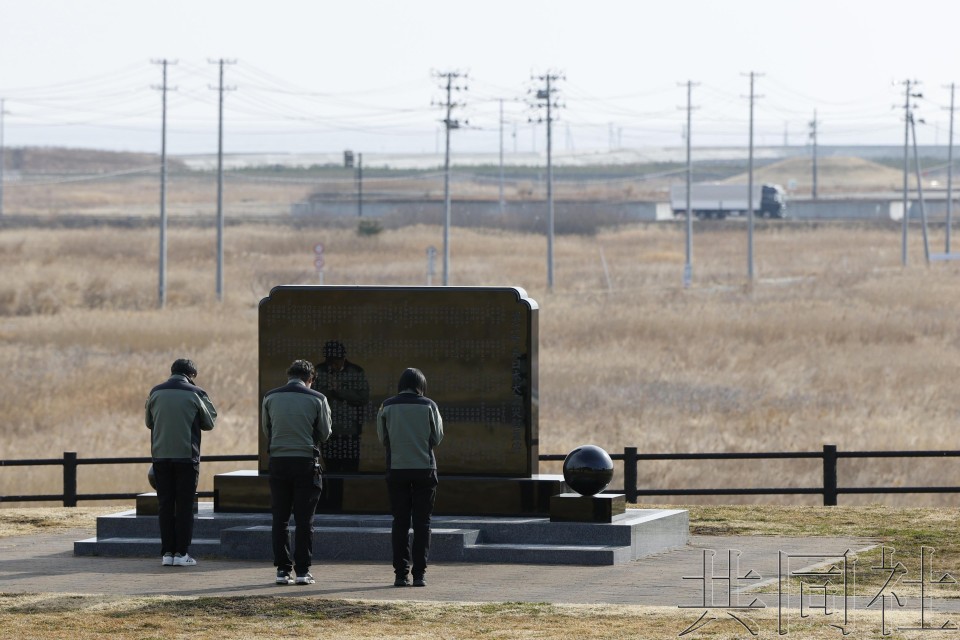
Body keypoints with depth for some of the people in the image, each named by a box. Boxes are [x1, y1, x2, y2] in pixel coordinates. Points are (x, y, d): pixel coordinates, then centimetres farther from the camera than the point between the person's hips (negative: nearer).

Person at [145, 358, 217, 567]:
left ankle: (167, 552, 5)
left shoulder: (155, 393, 4)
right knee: (184, 505, 3)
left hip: (161, 456, 3)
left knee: (165, 505, 8)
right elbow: (209, 423, 4)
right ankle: (181, 552, -1)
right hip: (186, 456, -3)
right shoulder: (195, 394, -5)